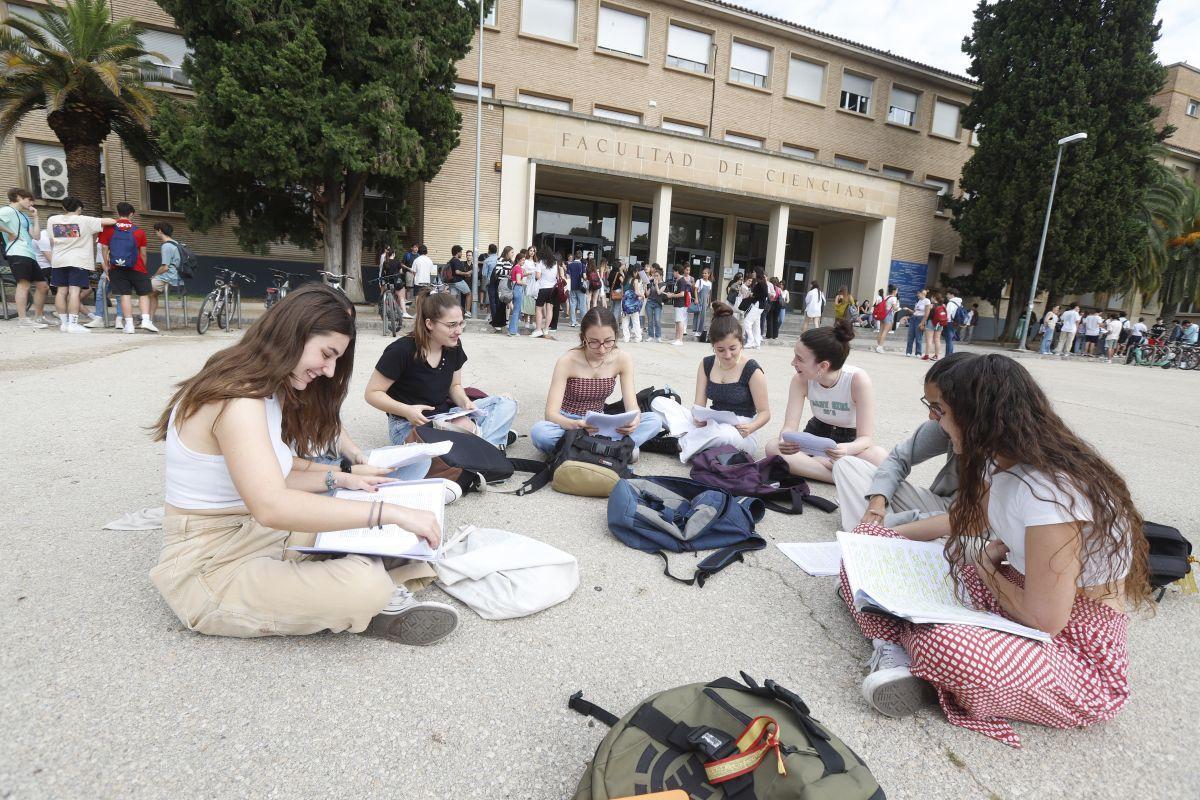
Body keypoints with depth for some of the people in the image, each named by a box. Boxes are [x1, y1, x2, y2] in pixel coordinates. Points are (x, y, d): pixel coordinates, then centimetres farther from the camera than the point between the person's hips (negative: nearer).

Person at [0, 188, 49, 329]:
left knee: (42, 286, 10)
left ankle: (37, 318, 17)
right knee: (24, 284, -17)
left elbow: (36, 236, 16)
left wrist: (35, 217, 18)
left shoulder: (24, 216, 25)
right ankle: (22, 319, -20)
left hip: (29, 255, 9)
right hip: (18, 253, -9)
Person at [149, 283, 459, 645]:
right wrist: (390, 511, -36)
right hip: (209, 571, -10)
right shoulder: (237, 398, -23)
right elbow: (271, 505, -36)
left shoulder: (265, 391, 8)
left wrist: (339, 479, 2)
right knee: (367, 586, -28)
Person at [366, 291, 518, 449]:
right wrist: (407, 411, -28)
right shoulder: (401, 351, -19)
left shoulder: (454, 345, -2)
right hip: (409, 424, -6)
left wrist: (465, 402, -12)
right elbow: (372, 393, -12)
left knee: (507, 405, -9)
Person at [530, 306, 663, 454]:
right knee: (538, 431, -37)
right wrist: (578, 425, -45)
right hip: (568, 423, -2)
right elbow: (551, 413, -23)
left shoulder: (623, 359, -10)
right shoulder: (567, 361, -18)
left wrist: (634, 421, -38)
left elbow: (632, 405, -13)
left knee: (654, 421, -20)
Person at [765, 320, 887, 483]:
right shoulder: (801, 380, -18)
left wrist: (847, 450, -50)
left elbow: (865, 437, -26)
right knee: (773, 448, -28)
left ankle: (808, 462, -20)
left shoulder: (858, 380, -27)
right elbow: (790, 426, -20)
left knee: (880, 457, -37)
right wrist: (785, 440, -46)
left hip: (850, 440, -2)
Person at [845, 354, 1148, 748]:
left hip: (1078, 651, -8)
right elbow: (963, 521, 20)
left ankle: (902, 640, -8)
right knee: (868, 541, -2)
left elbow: (1042, 619, -25)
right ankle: (895, 648, -20)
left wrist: (984, 565, -8)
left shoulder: (1049, 491, -29)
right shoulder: (1004, 464, -1)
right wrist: (887, 537, 18)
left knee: (943, 646, -42)